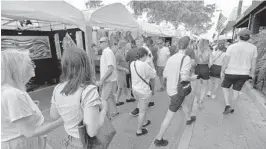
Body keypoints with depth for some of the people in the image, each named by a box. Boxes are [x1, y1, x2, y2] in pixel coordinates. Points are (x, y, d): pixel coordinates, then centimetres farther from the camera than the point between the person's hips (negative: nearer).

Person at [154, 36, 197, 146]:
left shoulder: (171, 58, 0)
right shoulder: (186, 58, -18)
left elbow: (165, 75, 3)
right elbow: (184, 77, -25)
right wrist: (193, 78, -4)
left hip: (170, 89, 8)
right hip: (178, 91, -7)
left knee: (184, 101, 35)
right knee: (169, 116, 2)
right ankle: (158, 139, 14)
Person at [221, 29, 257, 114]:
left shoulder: (231, 47, -14)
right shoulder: (253, 48, -5)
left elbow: (225, 61, -11)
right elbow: (253, 63, 2)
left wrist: (222, 72, 0)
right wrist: (252, 73, 16)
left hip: (231, 72, -3)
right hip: (244, 73, 3)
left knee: (225, 87, 19)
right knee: (236, 90, 18)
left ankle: (227, 106, 4)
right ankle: (231, 107, 28)